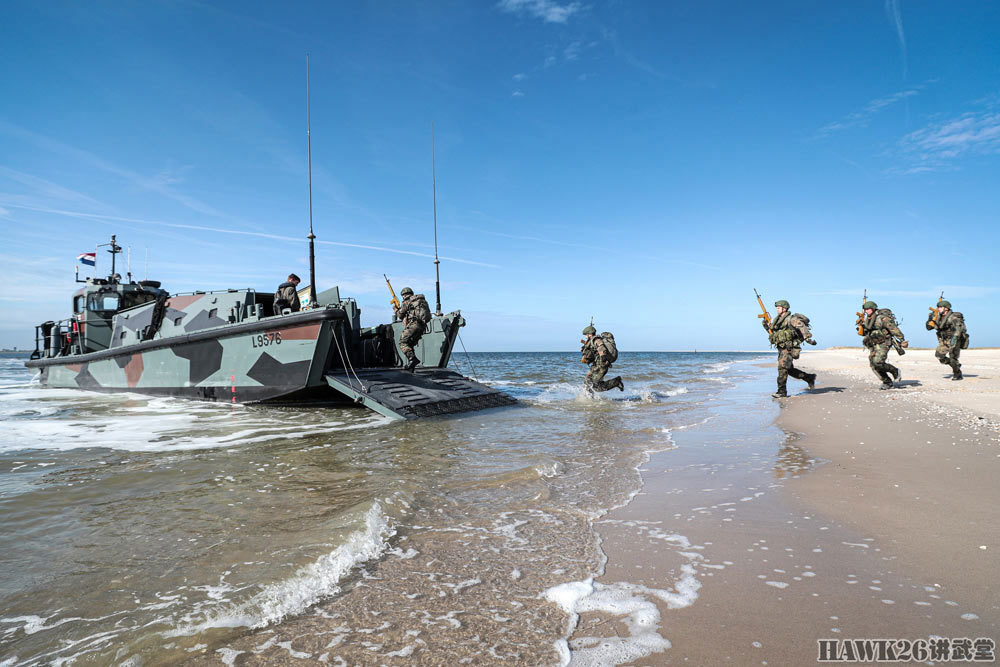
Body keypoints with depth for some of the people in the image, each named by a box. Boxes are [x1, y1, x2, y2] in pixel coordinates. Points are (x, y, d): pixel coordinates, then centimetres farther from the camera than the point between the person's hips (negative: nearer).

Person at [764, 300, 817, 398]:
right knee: (789, 370, 14)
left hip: (789, 349, -9)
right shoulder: (778, 320, 16)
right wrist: (766, 326, 9)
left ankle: (782, 392, -10)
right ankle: (809, 378, 31)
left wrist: (808, 339, -31)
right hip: (781, 349, 9)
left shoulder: (791, 319, -9)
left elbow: (802, 327, -20)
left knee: (782, 368, -13)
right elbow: (773, 333, 24)